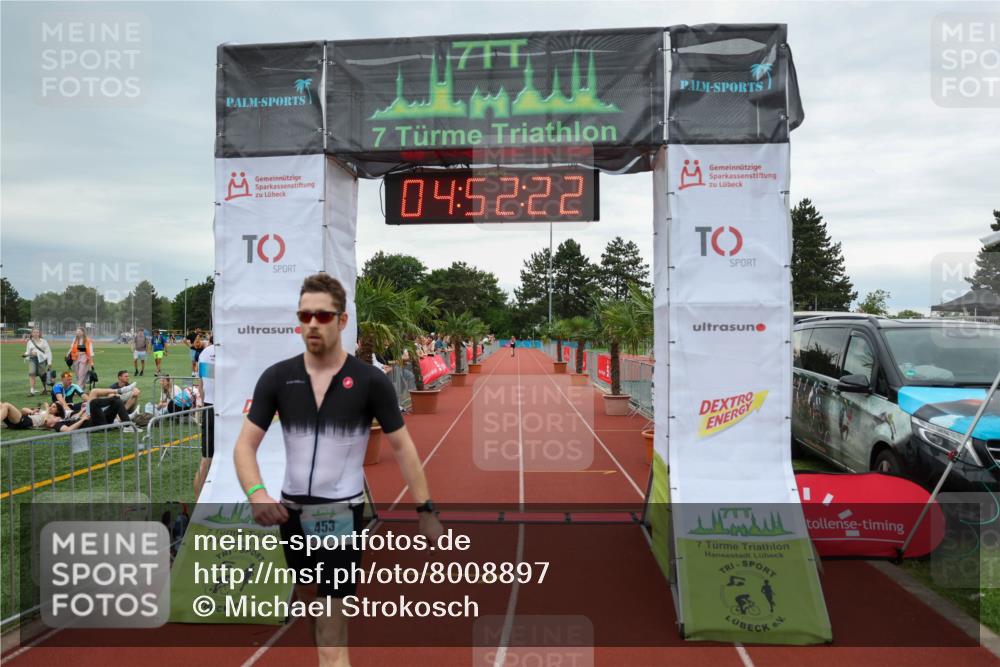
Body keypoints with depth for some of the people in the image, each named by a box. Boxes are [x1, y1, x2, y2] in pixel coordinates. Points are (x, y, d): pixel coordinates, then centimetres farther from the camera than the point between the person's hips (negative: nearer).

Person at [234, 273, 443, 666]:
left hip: (342, 511, -4)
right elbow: (246, 443, -4)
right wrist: (256, 493, -24)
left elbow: (402, 446, -5)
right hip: (291, 509, 4)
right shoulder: (276, 377, -5)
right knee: (307, 596, 27)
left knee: (332, 634, -7)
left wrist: (425, 509, -8)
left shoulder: (370, 381, -12)